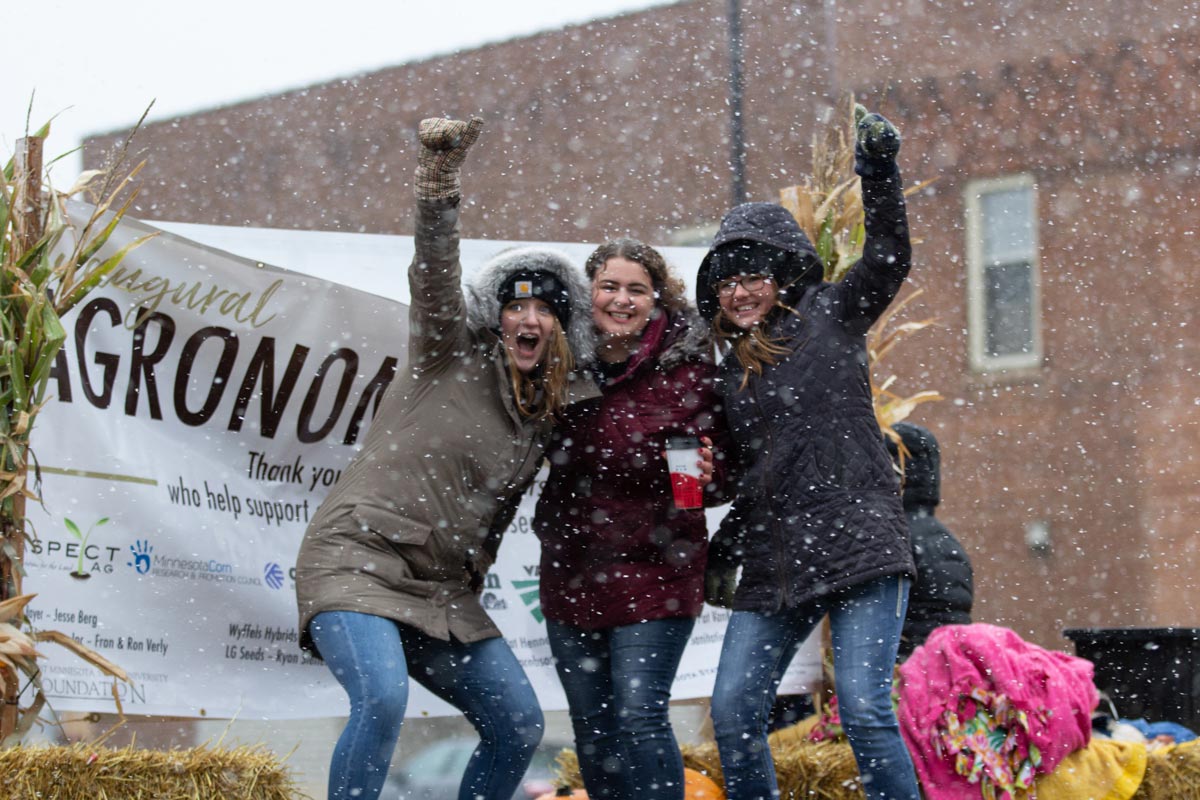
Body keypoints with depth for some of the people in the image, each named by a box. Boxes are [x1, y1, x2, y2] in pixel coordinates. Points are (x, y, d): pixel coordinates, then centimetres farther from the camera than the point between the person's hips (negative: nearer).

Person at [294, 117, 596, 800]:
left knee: (521, 726, 3)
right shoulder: (453, 353, -2)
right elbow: (434, 271, -17)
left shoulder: (547, 416, 14)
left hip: (443, 590, 7)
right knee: (382, 700, -30)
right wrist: (441, 169, -30)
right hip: (358, 559, -7)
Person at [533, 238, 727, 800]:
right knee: (591, 727, 10)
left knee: (640, 718, -11)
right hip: (570, 571, 5)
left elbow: (725, 468, -6)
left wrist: (708, 473, -25)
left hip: (652, 569, -5)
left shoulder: (686, 369, -9)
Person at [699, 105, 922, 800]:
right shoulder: (729, 377, 18)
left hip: (861, 545, -6)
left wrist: (879, 165, -19)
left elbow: (889, 257, -9)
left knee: (864, 709, -15)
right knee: (733, 711, -1)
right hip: (774, 563, 6)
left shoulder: (829, 319, 5)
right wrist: (723, 556, 24)